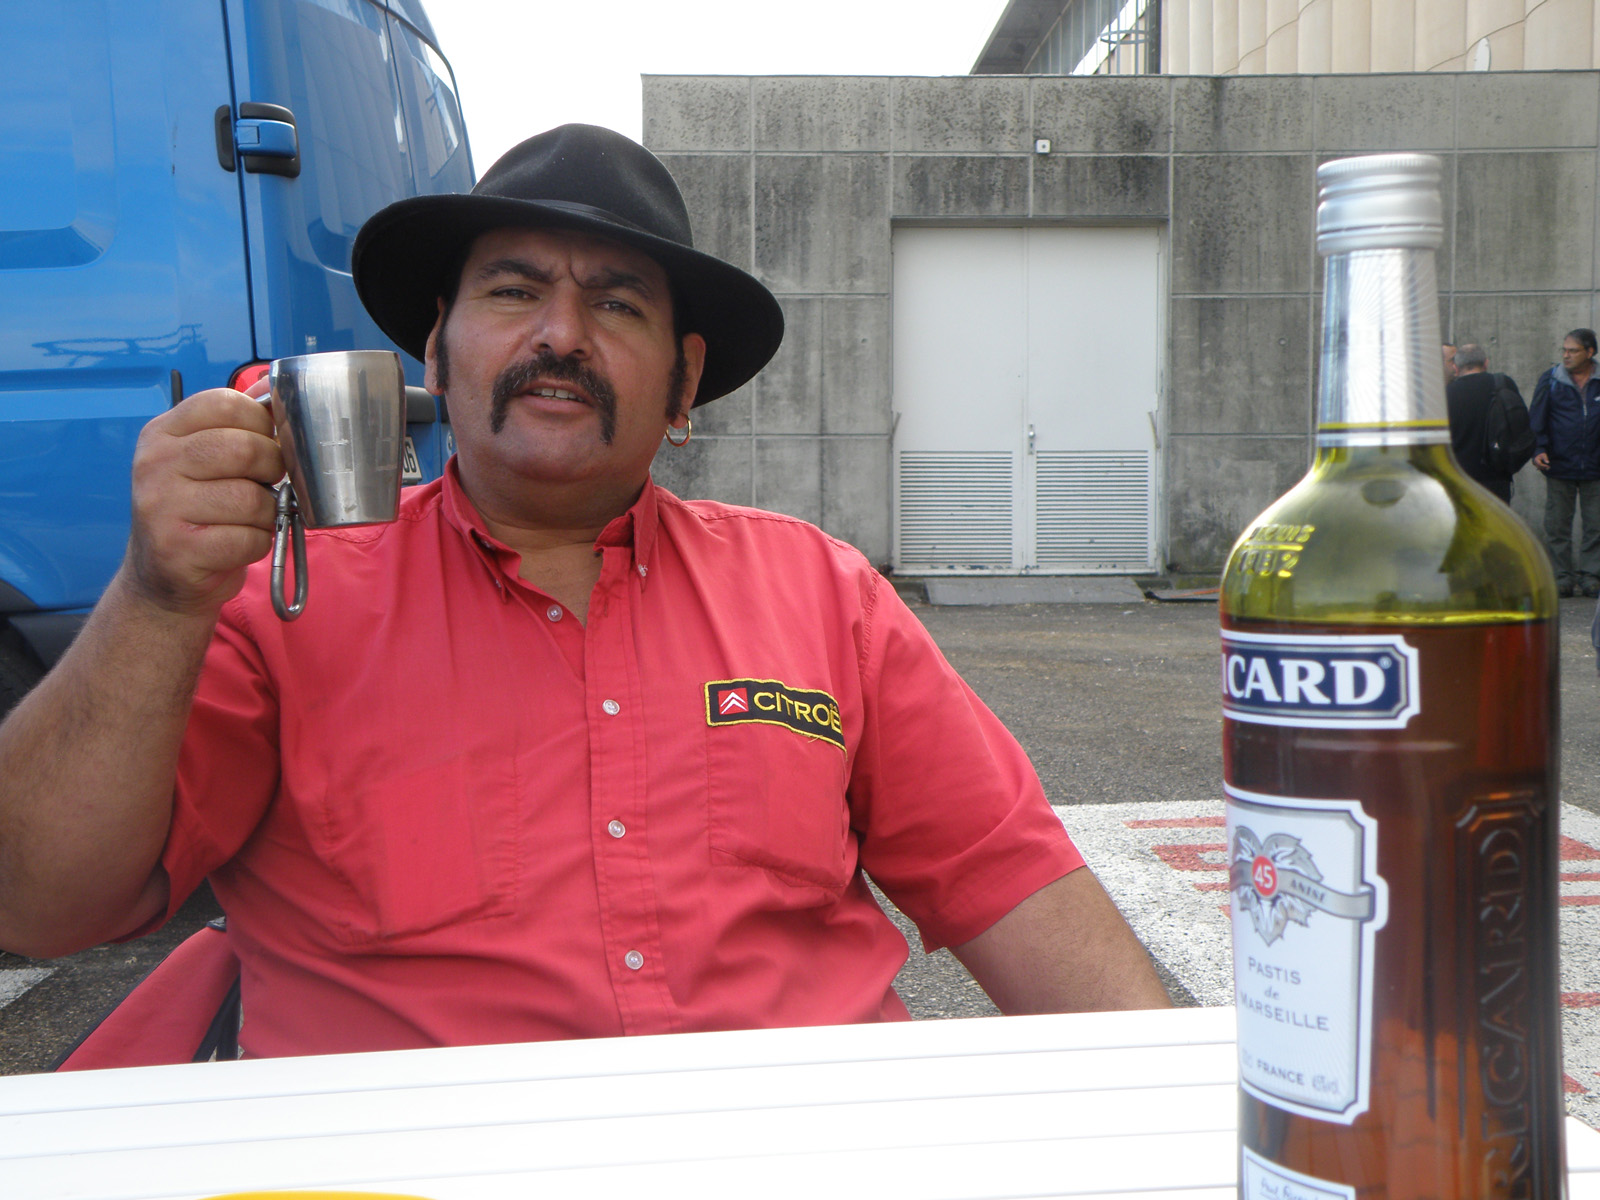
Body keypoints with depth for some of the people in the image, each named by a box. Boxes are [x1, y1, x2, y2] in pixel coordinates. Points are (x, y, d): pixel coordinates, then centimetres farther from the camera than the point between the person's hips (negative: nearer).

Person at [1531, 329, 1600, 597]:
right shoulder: (1550, 380, 3)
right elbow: (1536, 418, 1)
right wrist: (1538, 449, -12)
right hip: (1559, 467, 0)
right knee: (1557, 526, 2)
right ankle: (1562, 577, 11)